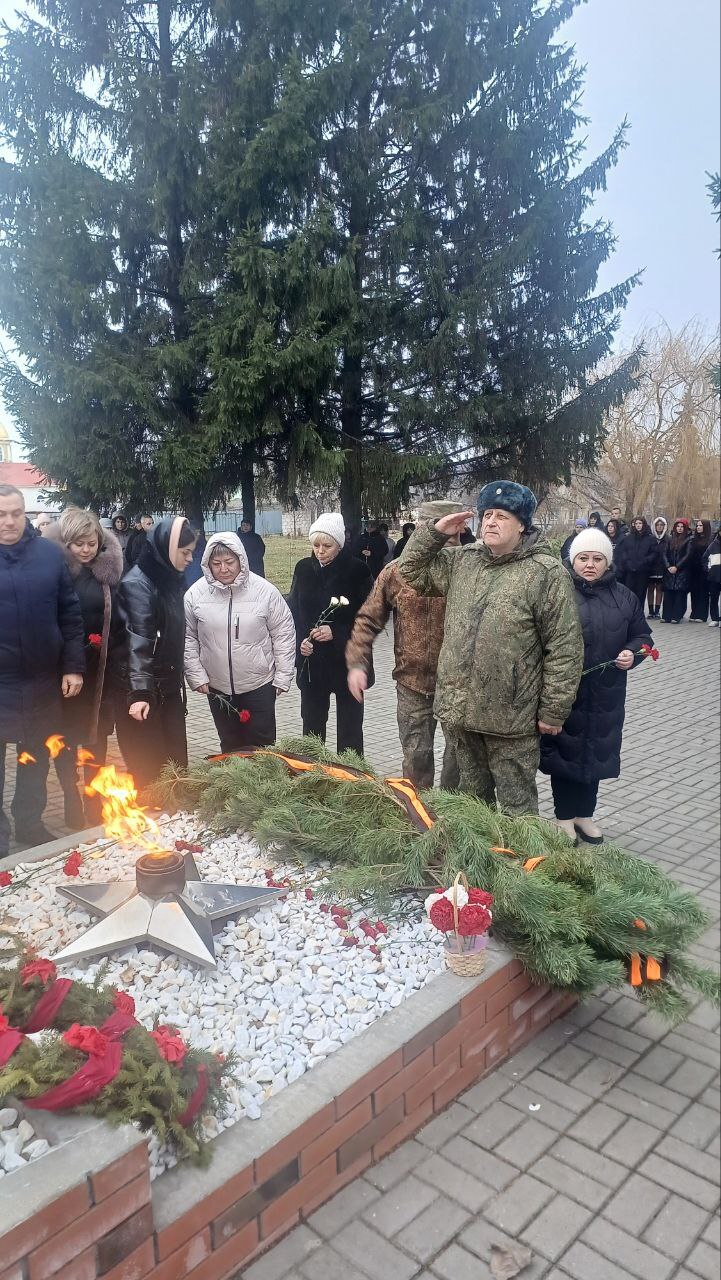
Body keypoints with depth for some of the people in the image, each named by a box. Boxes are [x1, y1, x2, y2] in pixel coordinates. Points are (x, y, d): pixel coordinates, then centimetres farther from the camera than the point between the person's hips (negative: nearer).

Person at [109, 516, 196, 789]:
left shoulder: (170, 579, 10)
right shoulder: (138, 583, -16)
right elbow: (138, 640, -27)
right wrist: (139, 691, -35)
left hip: (168, 686, 8)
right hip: (141, 688, -7)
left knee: (176, 762, 9)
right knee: (147, 767, -1)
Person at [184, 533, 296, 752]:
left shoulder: (265, 590, -10)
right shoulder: (196, 594, -5)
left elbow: (284, 633, -5)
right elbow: (188, 638, 2)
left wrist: (283, 676, -4)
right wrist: (196, 675, -3)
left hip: (259, 684, -2)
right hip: (217, 687, 2)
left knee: (261, 746, 6)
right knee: (230, 746, 16)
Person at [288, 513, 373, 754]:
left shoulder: (357, 571, -9)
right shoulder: (304, 569, 2)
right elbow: (293, 611, 8)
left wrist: (336, 632, -19)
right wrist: (301, 640, -9)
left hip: (347, 660, -3)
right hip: (311, 661, 3)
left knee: (349, 725, 6)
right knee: (311, 722, 11)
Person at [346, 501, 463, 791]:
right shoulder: (396, 572, -3)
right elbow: (369, 619, 2)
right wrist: (357, 663, -9)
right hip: (413, 683, 1)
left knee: (460, 757, 12)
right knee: (416, 757, 12)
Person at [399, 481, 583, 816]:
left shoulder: (546, 573, -11)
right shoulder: (462, 561, 7)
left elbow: (564, 648, -11)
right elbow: (412, 570, 18)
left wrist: (553, 711, -11)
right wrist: (435, 531, 3)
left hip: (510, 718, -6)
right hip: (460, 711, 6)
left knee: (516, 806, 8)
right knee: (472, 796, 23)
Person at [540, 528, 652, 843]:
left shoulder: (623, 597, 7)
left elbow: (642, 635, 16)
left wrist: (632, 653, -4)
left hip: (606, 696, 4)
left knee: (595, 752, 14)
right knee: (565, 751, 6)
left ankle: (584, 814, 33)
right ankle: (564, 816, 24)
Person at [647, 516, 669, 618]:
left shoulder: (667, 539, 3)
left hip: (662, 568, 0)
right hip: (651, 567, 0)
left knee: (659, 589, 3)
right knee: (651, 588, 3)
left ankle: (657, 610, 7)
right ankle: (651, 611, 7)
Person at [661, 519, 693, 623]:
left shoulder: (689, 540, 0)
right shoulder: (671, 539, 13)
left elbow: (688, 555, -7)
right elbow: (665, 554, 9)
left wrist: (677, 567, -12)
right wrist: (668, 566, -5)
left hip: (682, 571, -4)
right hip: (670, 571, 4)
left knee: (680, 594, -5)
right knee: (668, 593, 1)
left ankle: (677, 616, -3)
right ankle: (666, 616, 4)